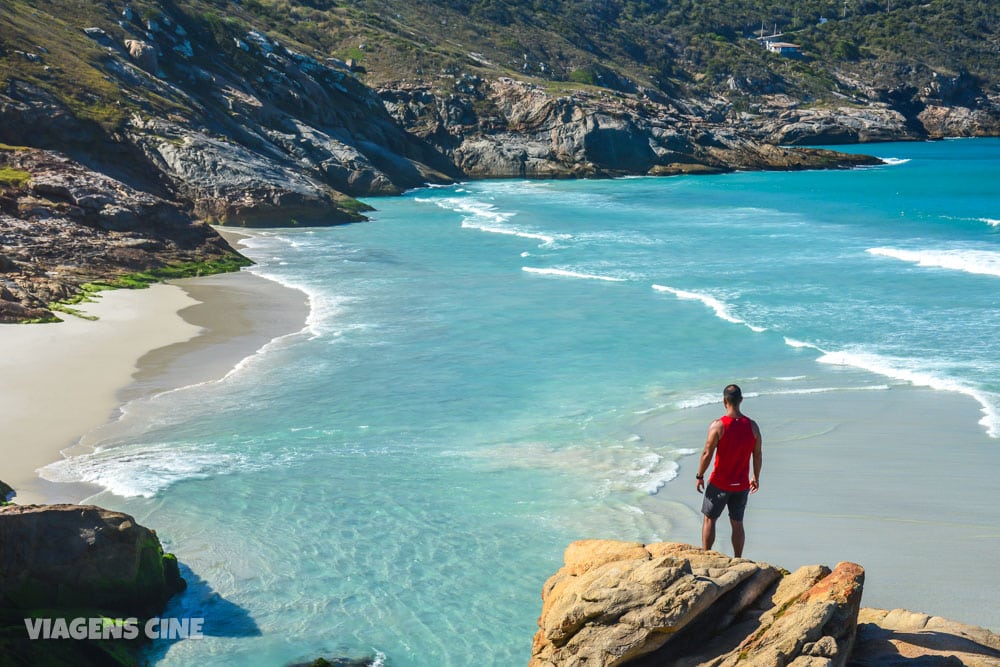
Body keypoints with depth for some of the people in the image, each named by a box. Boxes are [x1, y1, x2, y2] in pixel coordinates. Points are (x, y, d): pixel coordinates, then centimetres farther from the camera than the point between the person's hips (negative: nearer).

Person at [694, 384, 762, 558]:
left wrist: (700, 476, -1)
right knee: (737, 524, 13)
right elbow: (758, 454, 4)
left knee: (709, 519, 12)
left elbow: (707, 454, -14)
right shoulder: (752, 426, -4)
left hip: (720, 483, -3)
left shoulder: (718, 425, -16)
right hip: (742, 485, 3)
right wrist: (756, 477, 17)